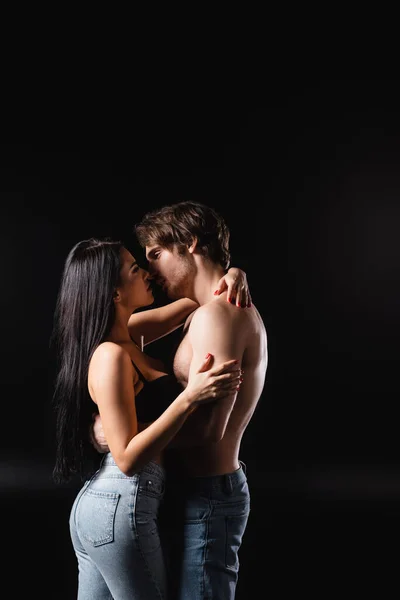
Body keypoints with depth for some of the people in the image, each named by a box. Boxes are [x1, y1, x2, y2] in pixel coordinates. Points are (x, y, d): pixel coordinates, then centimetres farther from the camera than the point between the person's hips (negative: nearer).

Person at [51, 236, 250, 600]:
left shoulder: (125, 335, 8)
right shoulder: (111, 355, -19)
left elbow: (196, 300, 20)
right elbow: (127, 459, -23)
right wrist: (190, 397, -30)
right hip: (121, 507, -9)